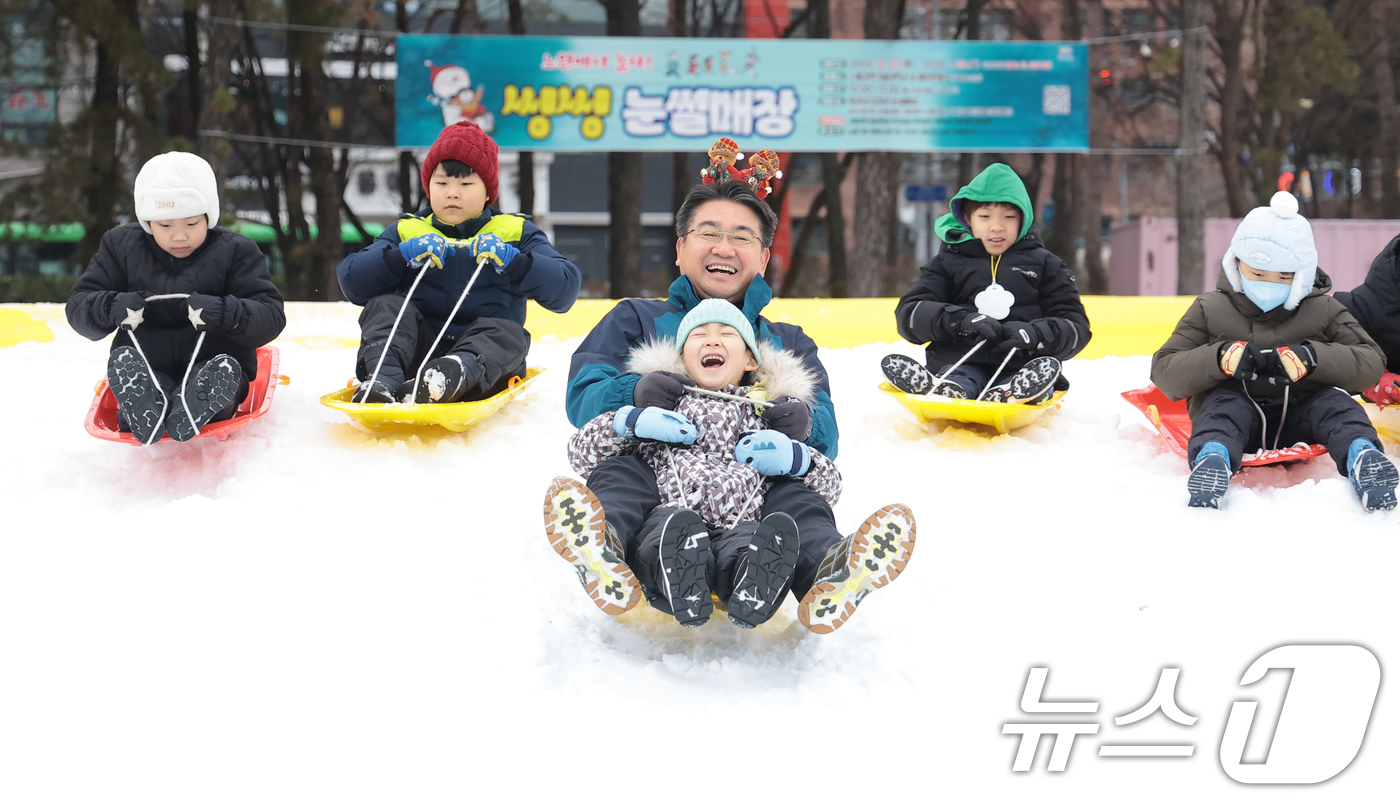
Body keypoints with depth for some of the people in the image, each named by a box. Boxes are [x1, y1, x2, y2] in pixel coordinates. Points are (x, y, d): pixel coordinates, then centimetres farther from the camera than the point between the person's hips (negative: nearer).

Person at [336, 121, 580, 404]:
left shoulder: (515, 234, 12)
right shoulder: (406, 232, 17)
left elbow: (565, 290, -2)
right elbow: (351, 282, 3)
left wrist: (512, 260, -16)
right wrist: (402, 256, -12)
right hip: (417, 349, 2)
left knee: (506, 333, -32)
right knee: (386, 305, -21)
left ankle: (451, 376, -63)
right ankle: (383, 379, -46)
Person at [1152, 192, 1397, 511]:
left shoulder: (1324, 310, 7)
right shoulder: (1210, 310, 5)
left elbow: (1371, 363, -2)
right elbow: (1165, 372, -1)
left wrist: (1312, 359, -20)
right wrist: (1220, 359, -21)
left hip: (1298, 419, 1)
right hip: (1237, 414, -1)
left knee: (1334, 401, -26)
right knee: (1224, 401, -32)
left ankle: (1361, 453, -51)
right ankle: (1213, 455, -60)